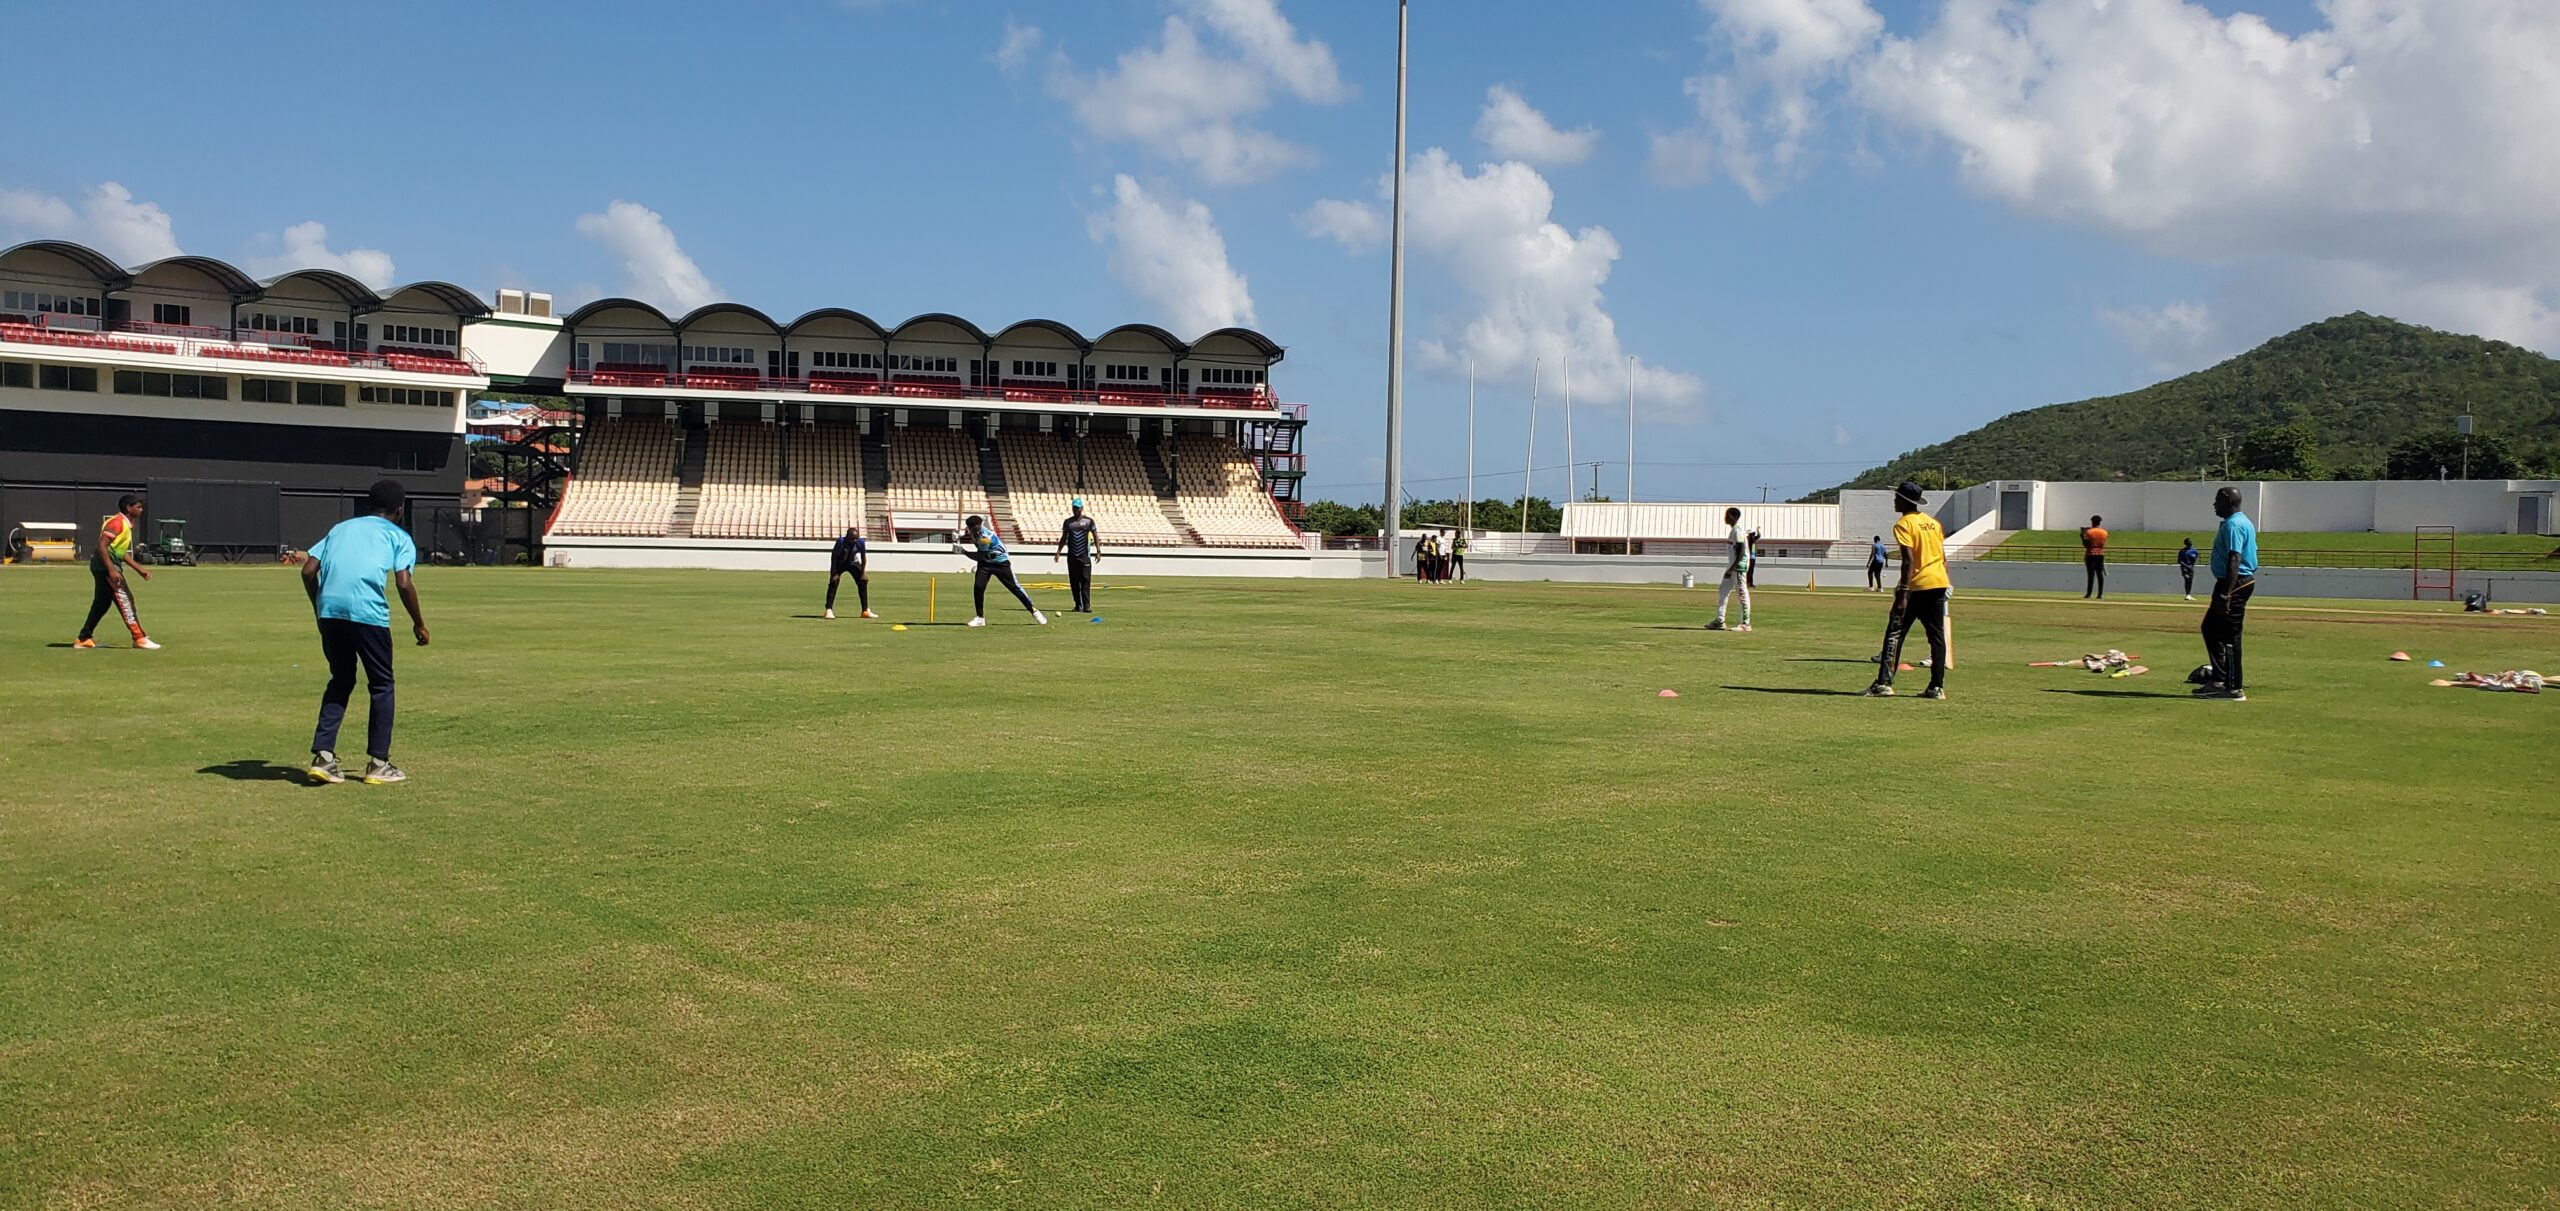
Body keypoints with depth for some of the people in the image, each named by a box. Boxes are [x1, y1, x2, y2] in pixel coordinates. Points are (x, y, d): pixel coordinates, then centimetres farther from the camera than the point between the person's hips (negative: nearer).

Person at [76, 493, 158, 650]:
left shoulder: (126, 524, 16)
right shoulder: (117, 522, -15)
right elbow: (102, 545, -23)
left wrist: (139, 569, 20)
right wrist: (112, 571, -28)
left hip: (102, 566, 10)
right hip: (106, 565, -10)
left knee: (101, 603, 15)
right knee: (125, 599, -11)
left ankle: (84, 639, 20)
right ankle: (139, 638, -12)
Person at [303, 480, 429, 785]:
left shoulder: (341, 528, 26)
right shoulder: (398, 536, 13)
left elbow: (308, 570, 16)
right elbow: (404, 583, -1)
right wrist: (419, 624, 8)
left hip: (329, 609, 4)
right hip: (368, 611, -4)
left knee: (341, 680, 19)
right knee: (381, 685, 10)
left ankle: (323, 756, 10)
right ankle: (378, 763, 10)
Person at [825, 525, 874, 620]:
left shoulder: (861, 542, -25)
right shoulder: (841, 541, -33)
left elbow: (864, 557, -12)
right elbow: (834, 556, -24)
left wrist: (863, 573, -13)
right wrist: (834, 573, -26)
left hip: (853, 563, 3)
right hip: (839, 563, -3)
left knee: (863, 582, -2)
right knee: (833, 582, -19)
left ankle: (866, 611, 8)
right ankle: (829, 610, -18)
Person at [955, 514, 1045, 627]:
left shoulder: (985, 538, -34)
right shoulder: (973, 530, -14)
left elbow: (979, 557, -27)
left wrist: (963, 551, -34)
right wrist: (962, 535, -9)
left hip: (1001, 563, -5)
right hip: (985, 563, 5)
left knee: (1014, 587, -3)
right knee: (979, 587, -12)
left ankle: (1034, 611, 7)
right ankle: (980, 618, -1)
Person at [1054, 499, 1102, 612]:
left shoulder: (1088, 521, 3)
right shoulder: (1067, 522, 11)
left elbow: (1095, 536, 1)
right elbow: (1064, 538, 16)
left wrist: (1098, 551, -7)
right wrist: (1058, 552, 9)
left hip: (1084, 556, -4)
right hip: (1071, 556, 4)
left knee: (1085, 581, -8)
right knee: (1074, 582, 4)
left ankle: (1086, 606, -9)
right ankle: (1078, 606, 10)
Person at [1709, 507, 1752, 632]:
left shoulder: (1737, 530, -16)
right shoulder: (1733, 530, 15)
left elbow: (1741, 552, -22)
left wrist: (1732, 568, -24)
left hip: (1739, 566, -11)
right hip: (1732, 567, 11)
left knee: (1742, 593, -6)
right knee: (1723, 591, 11)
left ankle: (1746, 624, -3)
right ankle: (1719, 621, 14)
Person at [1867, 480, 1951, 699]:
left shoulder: (1904, 524, -7)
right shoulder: (1933, 522, 15)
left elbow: (1909, 560, -17)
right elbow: (1943, 557, 15)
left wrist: (1903, 593, -19)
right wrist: (1945, 585, 20)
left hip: (1917, 585, -7)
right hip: (1939, 583, 7)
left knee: (1895, 633, -3)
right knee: (1937, 636, 8)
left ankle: (1884, 683, -8)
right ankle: (1937, 687, 7)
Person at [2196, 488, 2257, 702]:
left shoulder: (2233, 525, -17)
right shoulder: (2244, 522, 17)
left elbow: (2234, 560, -24)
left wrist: (2225, 594, -28)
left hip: (2234, 582, -11)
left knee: (2229, 636, -6)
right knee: (2210, 628, 17)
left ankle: (2233, 689, -3)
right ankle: (2218, 680, 18)